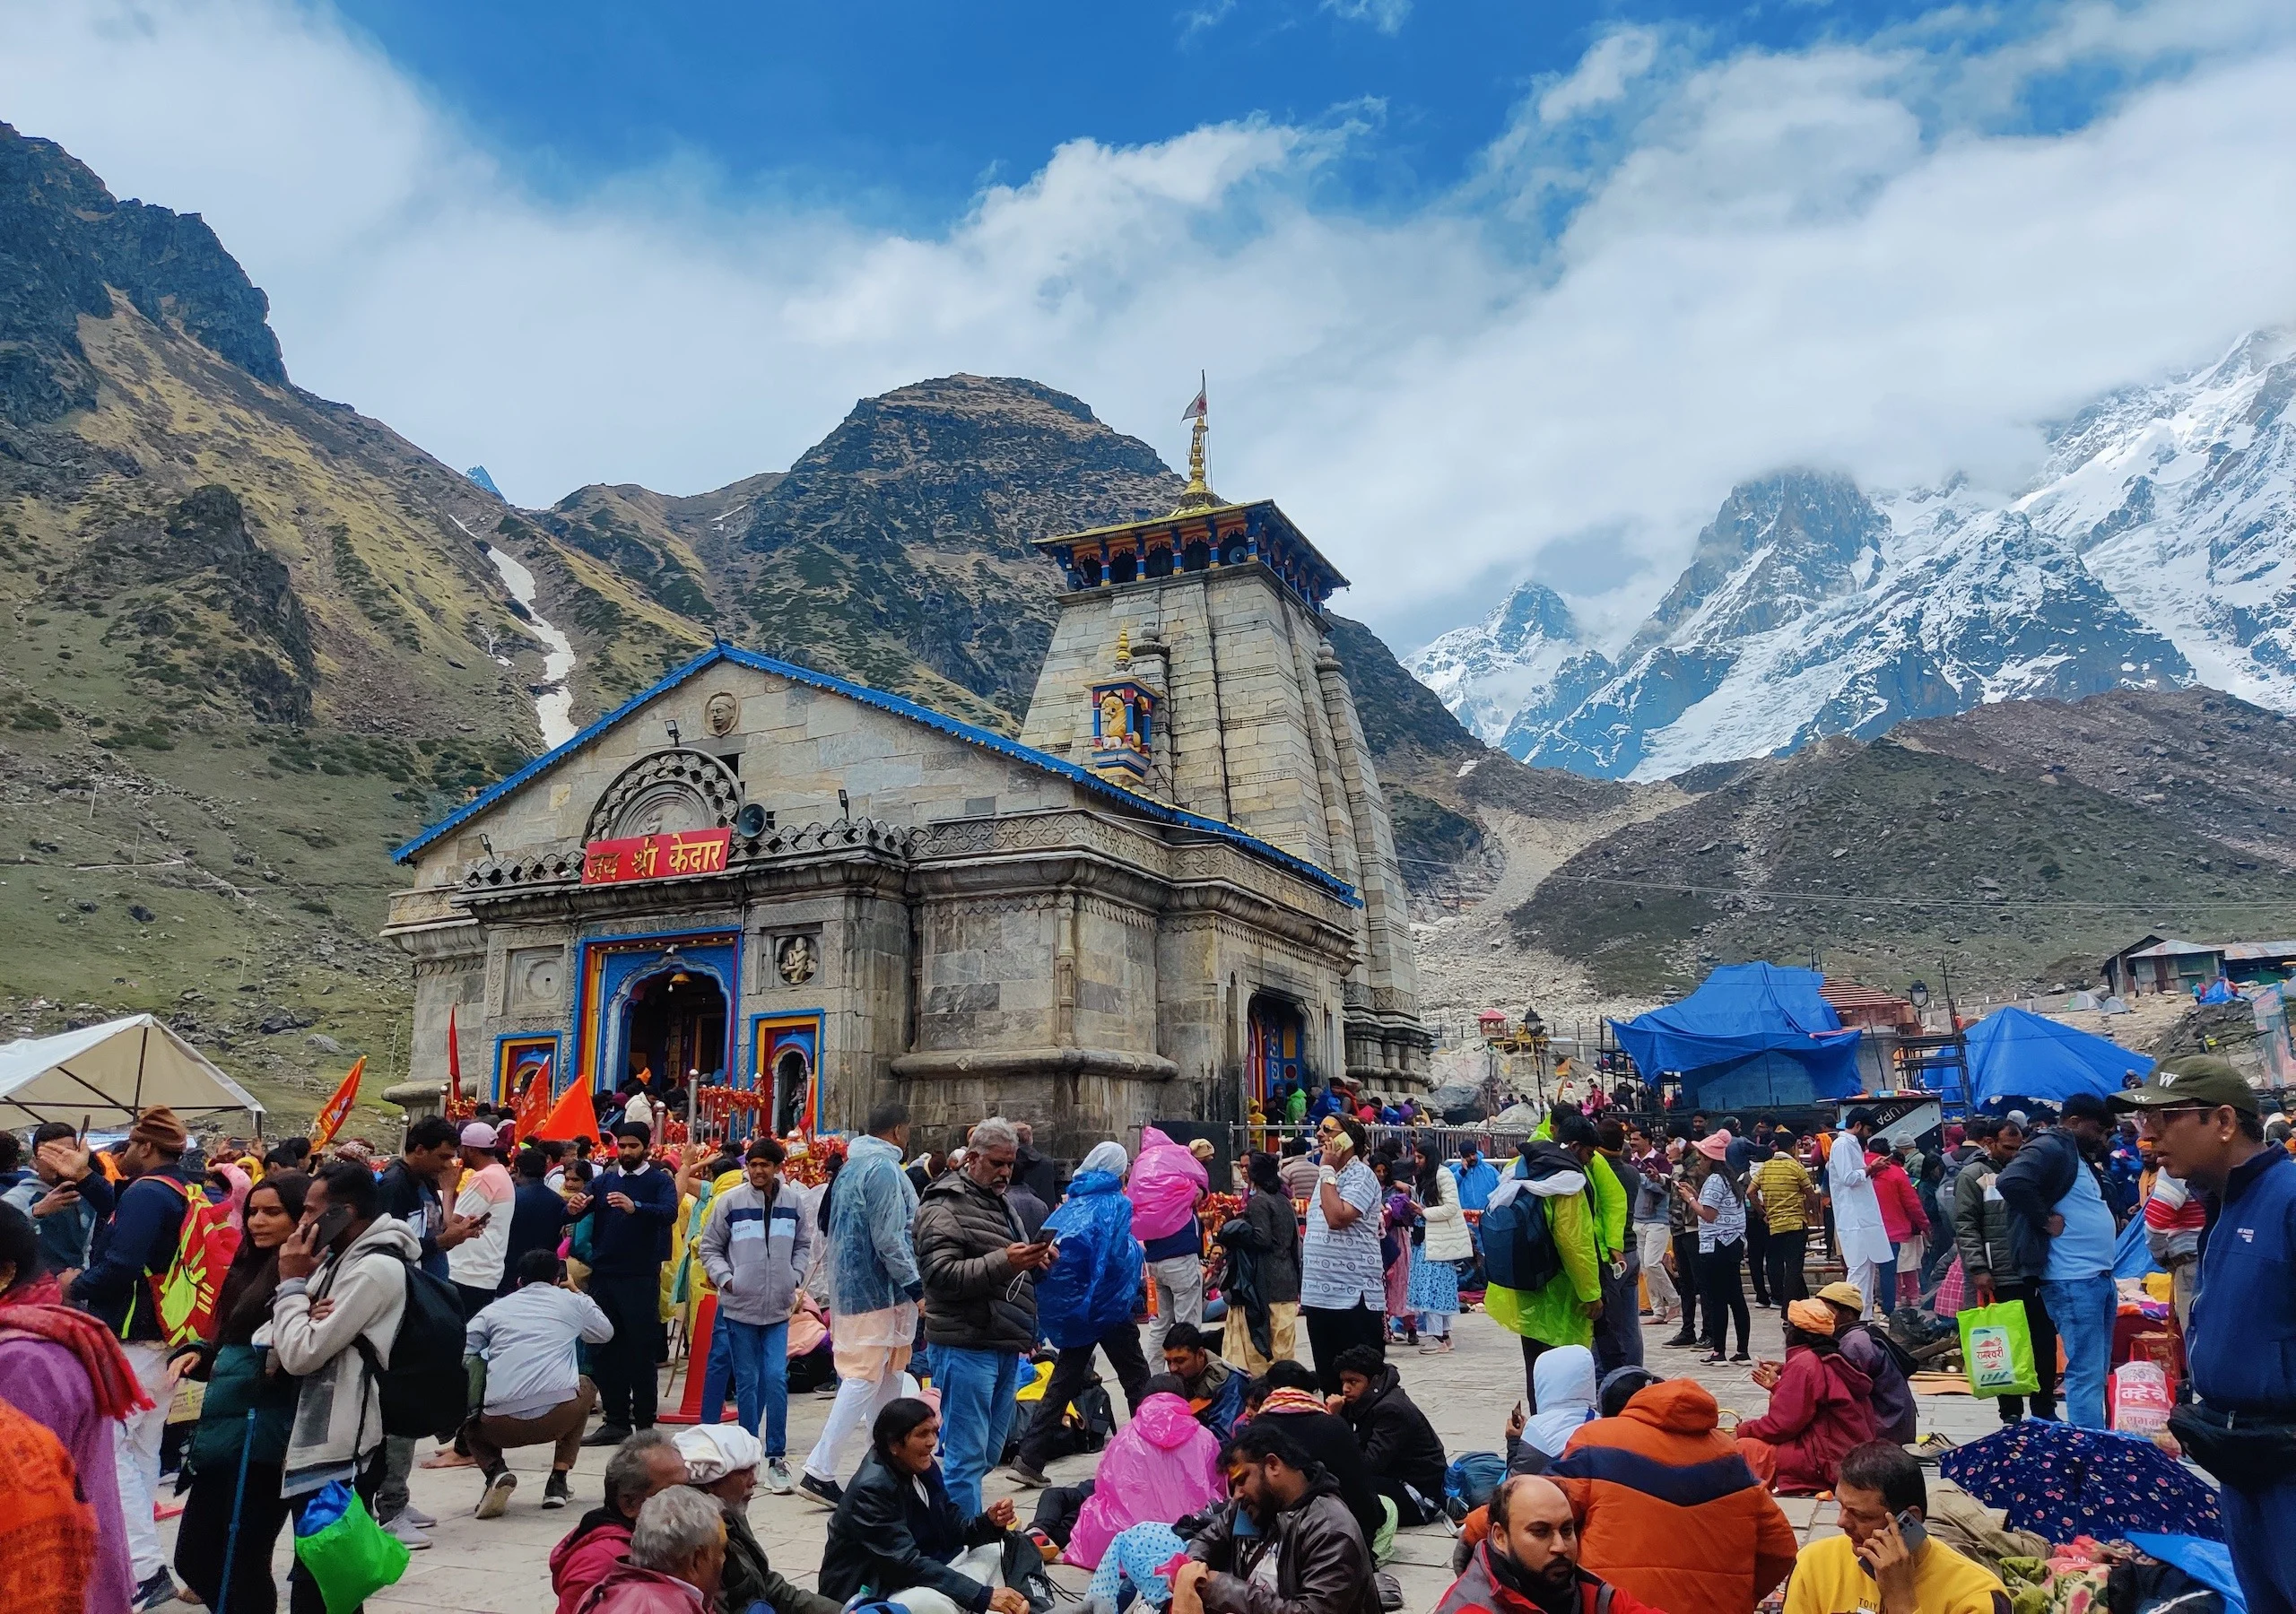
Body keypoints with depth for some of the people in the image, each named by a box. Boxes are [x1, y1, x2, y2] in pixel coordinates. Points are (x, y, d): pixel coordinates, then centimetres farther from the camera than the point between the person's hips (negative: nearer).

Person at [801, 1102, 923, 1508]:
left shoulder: (850, 1167, 13)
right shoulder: (884, 1169, -16)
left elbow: (828, 1220, 21)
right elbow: (889, 1238, -21)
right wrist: (916, 1287, -16)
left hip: (849, 1286, 10)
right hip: (877, 1289, -10)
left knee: (887, 1376, 18)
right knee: (864, 1380, -8)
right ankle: (819, 1471, -9)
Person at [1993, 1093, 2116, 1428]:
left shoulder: (2080, 1157, 19)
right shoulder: (2049, 1149, -12)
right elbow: (2011, 1182, -29)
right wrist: (2046, 1220, -19)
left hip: (2100, 1276, 10)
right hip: (2073, 1281, -10)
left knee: (2098, 1372, 15)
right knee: (2086, 1373, -8)